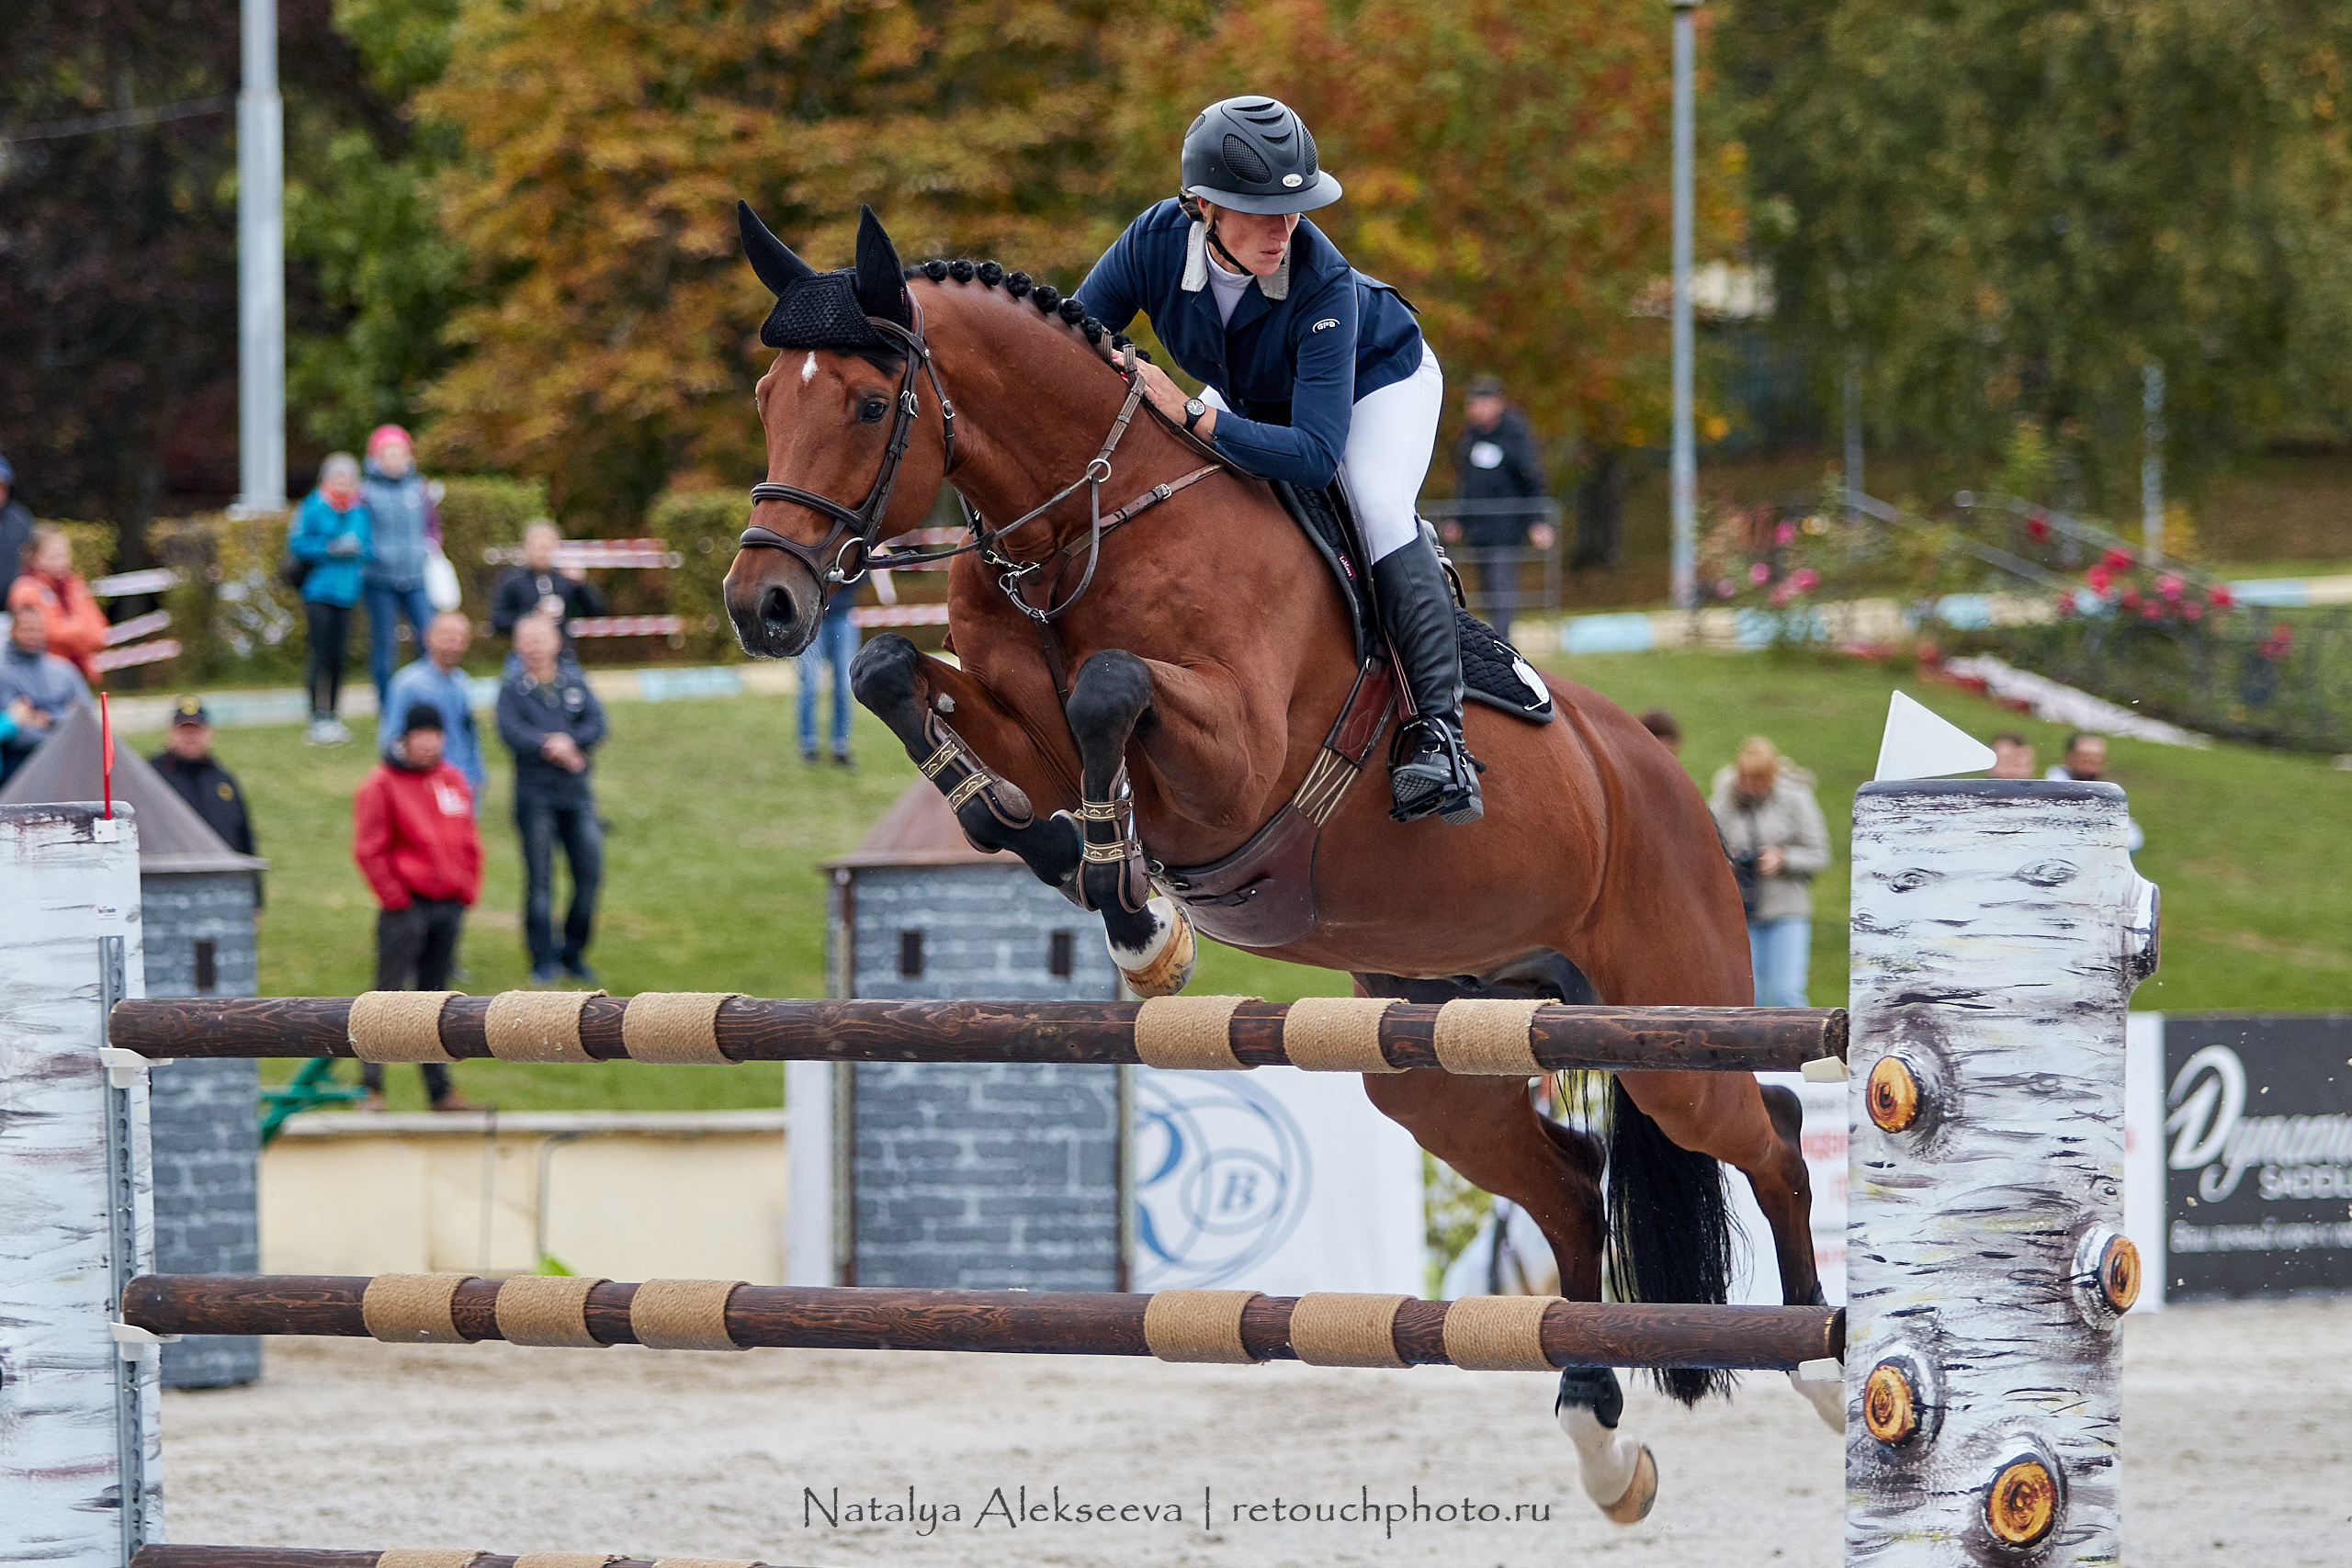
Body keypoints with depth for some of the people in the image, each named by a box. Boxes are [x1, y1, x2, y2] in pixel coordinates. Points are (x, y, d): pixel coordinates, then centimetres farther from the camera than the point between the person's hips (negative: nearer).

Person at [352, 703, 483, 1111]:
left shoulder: (453, 781, 12)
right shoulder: (382, 785, -7)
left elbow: (469, 842, 18)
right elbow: (368, 849, -10)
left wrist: (468, 889, 9)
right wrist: (393, 896, -12)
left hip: (449, 907, 6)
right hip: (406, 908, -6)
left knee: (435, 997, 11)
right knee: (389, 993, -6)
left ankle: (440, 1091, 14)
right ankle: (372, 1087, -5)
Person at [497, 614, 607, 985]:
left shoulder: (575, 681, 9)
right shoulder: (512, 689, 1)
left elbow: (596, 724, -1)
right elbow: (511, 732, -13)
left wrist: (568, 741, -18)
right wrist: (552, 749, -21)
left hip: (577, 794, 3)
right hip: (535, 796, -3)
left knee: (589, 874, 1)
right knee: (539, 879, -3)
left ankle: (574, 954, 17)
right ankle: (544, 960, 4)